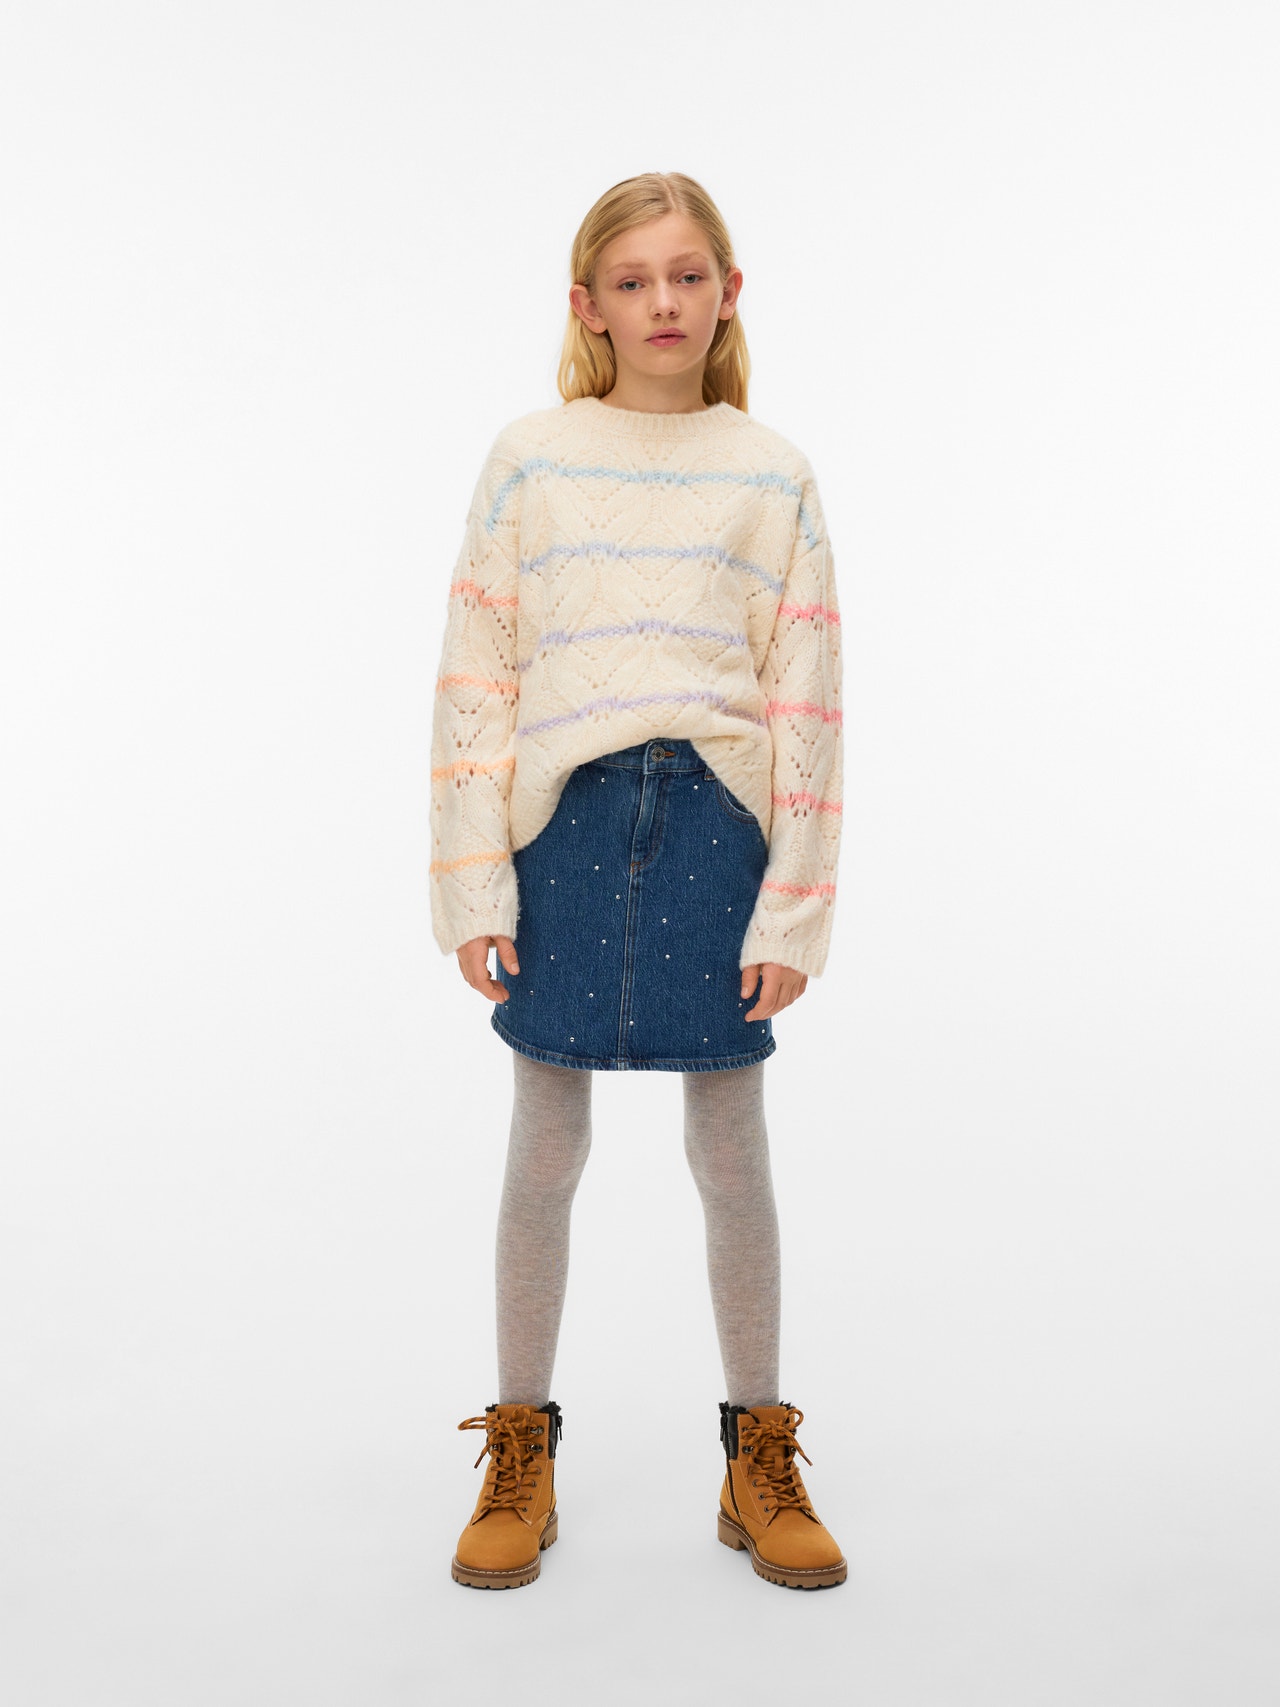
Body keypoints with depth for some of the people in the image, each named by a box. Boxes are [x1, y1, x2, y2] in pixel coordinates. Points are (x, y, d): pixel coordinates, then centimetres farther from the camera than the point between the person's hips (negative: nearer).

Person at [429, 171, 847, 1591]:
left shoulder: (774, 476, 5)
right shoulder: (527, 462, 4)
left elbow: (807, 703, 2)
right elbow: (475, 680, 2)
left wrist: (794, 903, -3)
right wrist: (473, 881, -4)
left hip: (716, 820, 0)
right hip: (566, 819, 0)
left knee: (730, 1153, 8)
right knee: (546, 1150, 9)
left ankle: (760, 1459, 25)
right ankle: (520, 1453, 26)